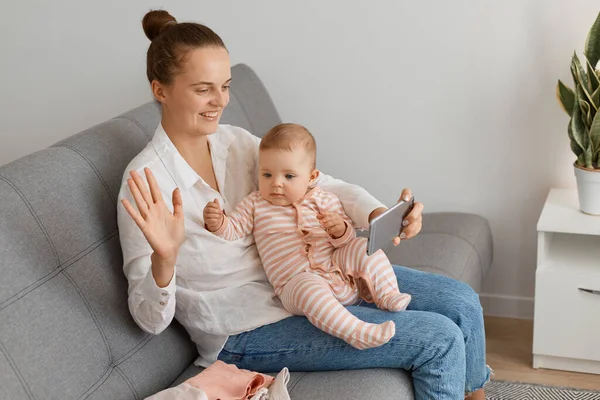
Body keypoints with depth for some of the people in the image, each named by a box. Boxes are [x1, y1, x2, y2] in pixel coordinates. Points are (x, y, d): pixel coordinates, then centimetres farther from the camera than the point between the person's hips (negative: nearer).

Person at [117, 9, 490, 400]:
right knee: (439, 340, -14)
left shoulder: (235, 141, -1)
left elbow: (323, 186, -4)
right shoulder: (146, 180, -20)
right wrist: (164, 258, -41)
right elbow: (151, 319, -19)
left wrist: (379, 215, -24)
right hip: (250, 330, -7)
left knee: (461, 301, 5)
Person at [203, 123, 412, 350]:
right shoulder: (254, 204, 11)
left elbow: (348, 238, 10)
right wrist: (217, 223, -15)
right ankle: (355, 332, -47)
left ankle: (387, 295, -12)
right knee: (310, 289, -37)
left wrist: (341, 230, -14)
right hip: (296, 283, -4)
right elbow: (232, 230, 8)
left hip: (340, 272, 4)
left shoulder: (323, 201, 11)